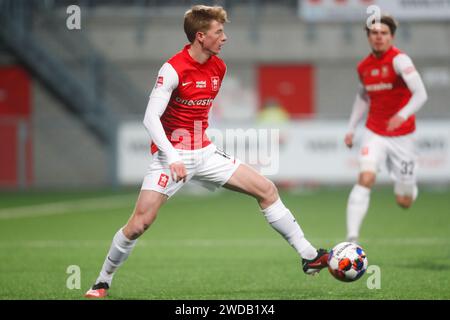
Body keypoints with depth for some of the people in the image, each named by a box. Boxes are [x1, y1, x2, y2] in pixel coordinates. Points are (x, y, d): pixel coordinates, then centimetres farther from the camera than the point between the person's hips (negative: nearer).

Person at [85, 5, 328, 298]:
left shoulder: (219, 67, 4)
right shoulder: (173, 69, -17)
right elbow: (150, 118, -23)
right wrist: (172, 157, -33)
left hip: (205, 153, 6)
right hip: (172, 155, -6)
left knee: (266, 189, 0)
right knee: (139, 223, -13)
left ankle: (308, 256, 6)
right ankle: (103, 281, 6)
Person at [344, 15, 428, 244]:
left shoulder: (399, 60, -16)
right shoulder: (363, 67, 2)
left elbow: (420, 94, -27)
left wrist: (403, 115, -44)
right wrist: (351, 128, 16)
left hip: (402, 136, -3)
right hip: (374, 134, 3)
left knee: (404, 202, 5)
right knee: (365, 178, -24)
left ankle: (408, 187, 44)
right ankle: (352, 238, -27)